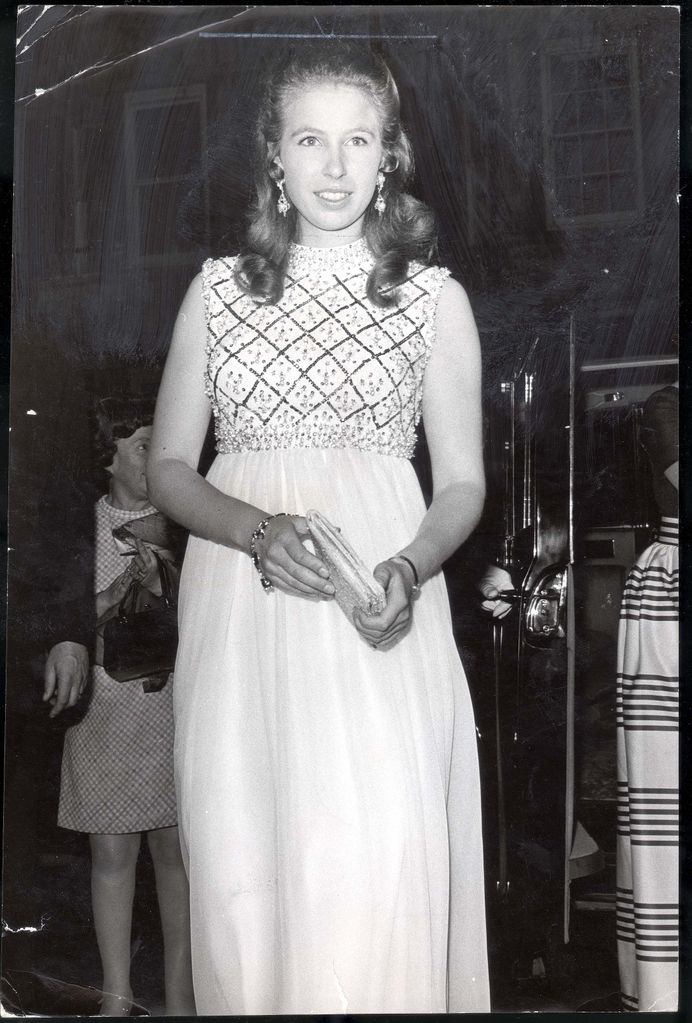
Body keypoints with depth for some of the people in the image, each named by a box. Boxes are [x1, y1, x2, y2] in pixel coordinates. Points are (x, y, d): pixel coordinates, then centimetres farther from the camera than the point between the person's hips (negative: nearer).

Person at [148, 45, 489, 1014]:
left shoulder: (434, 297, 9)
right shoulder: (220, 289, 12)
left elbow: (464, 483, 9)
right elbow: (168, 469, 11)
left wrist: (408, 569, -12)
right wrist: (259, 531, -10)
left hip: (381, 617, -1)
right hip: (240, 616, 2)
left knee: (378, 871, -12)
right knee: (243, 872, -1)